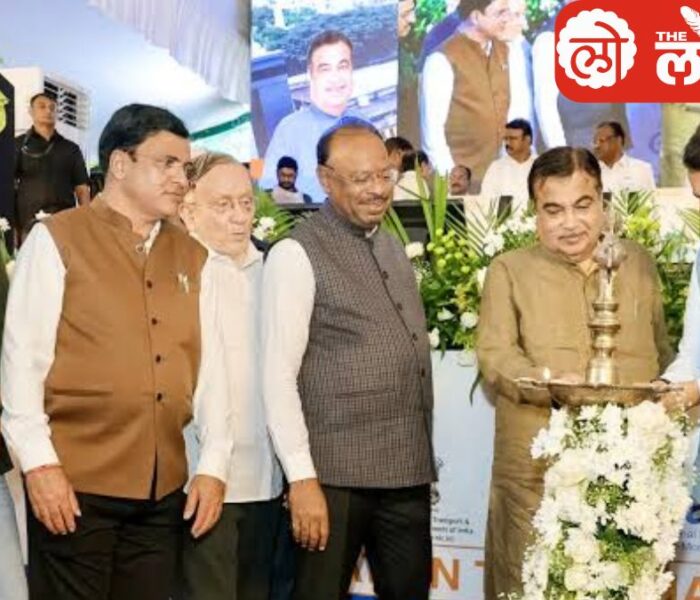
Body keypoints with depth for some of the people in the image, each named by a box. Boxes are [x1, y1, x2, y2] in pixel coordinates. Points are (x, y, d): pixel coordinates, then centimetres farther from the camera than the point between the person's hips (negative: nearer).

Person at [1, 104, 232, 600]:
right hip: (75, 484, -4)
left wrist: (214, 465, 4)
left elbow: (208, 361, 10)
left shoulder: (192, 256, 13)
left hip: (165, 489, 5)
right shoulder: (57, 238, -2)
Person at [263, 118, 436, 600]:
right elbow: (278, 375, -13)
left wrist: (424, 456, 15)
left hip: (408, 470, 7)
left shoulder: (394, 249, 14)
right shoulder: (297, 253, -9)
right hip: (336, 474, -6)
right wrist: (302, 477, -18)